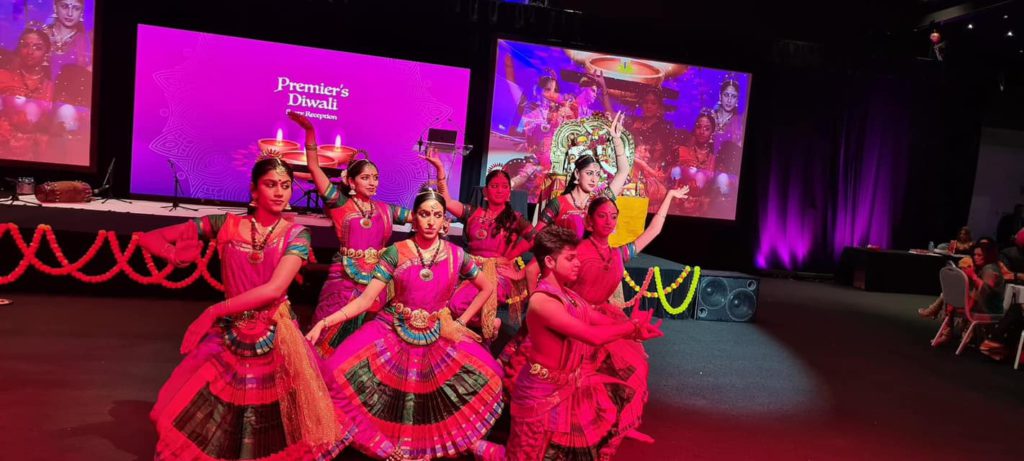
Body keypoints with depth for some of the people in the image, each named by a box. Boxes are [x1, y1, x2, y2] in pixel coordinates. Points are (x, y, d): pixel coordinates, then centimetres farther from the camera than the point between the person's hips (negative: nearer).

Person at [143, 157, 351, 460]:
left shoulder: (296, 235, -4)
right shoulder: (226, 225, 1)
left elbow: (274, 289, -18)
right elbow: (150, 239, 5)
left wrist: (215, 310, -14)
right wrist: (180, 257, -13)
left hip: (275, 339, -2)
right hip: (228, 337, 2)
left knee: (271, 435, 5)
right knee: (196, 427, 8)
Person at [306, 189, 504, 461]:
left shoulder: (456, 255, -2)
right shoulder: (396, 252, -7)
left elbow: (486, 288, 11)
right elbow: (365, 300, -12)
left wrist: (461, 321, 3)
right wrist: (324, 322, -24)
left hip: (439, 339, 2)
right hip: (393, 333, -1)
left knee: (486, 377, -13)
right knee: (340, 372, -20)